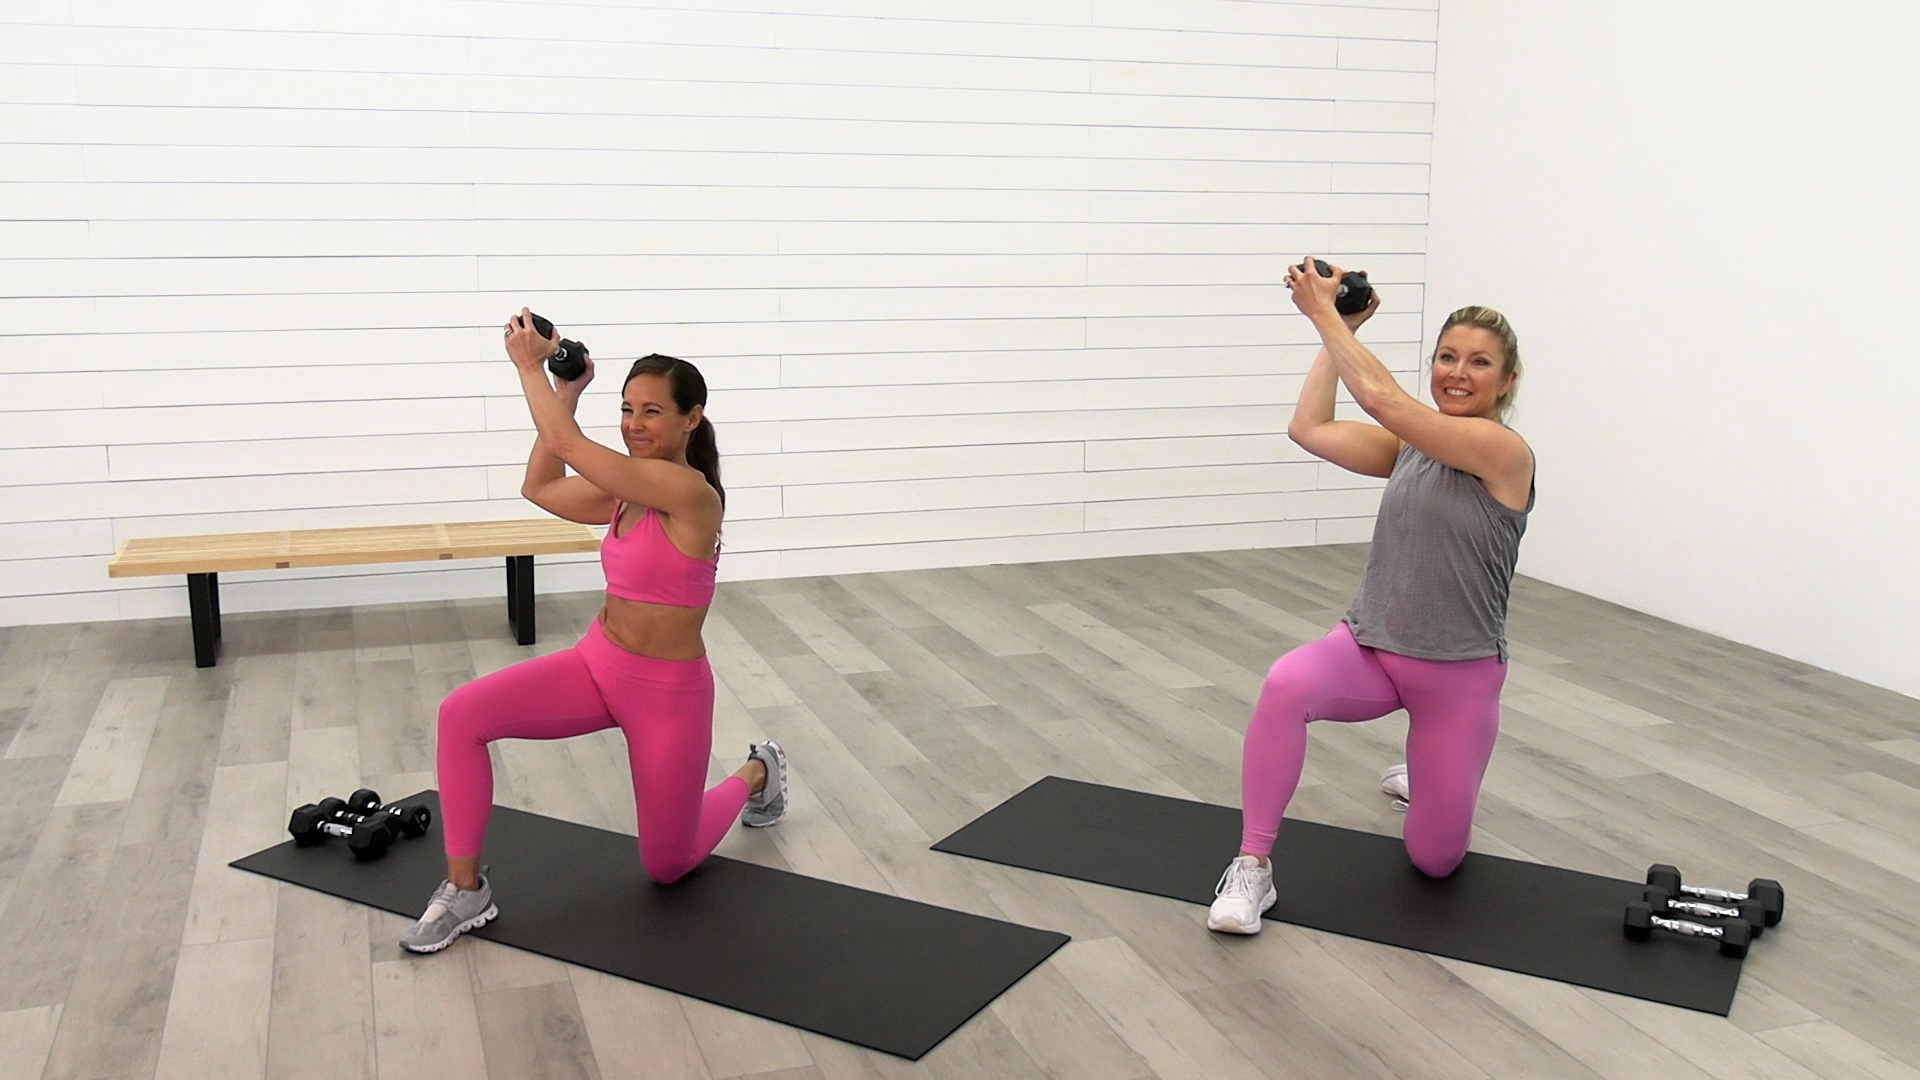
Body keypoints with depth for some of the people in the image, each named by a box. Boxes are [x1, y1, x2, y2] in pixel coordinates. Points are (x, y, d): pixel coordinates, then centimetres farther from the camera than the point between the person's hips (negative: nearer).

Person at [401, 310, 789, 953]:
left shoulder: (689, 491, -23)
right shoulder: (630, 491, 1)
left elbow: (566, 445, -26)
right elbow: (541, 489, 9)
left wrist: (529, 364, -16)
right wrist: (567, 392, 6)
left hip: (668, 693, -7)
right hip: (597, 665, 7)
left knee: (667, 867, 11)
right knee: (462, 714, -19)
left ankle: (756, 774, 39)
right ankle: (465, 891, -5)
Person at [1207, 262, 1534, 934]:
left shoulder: (1505, 451, -16)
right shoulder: (1411, 445, 4)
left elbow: (1382, 399, -26)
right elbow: (1310, 430, -4)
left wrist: (1323, 311, -20)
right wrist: (1340, 328, -1)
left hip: (1458, 673, -4)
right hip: (1370, 647, 4)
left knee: (1435, 860, 8)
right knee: (1287, 685, -33)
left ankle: (1432, 774, 43)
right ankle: (1253, 867, -22)